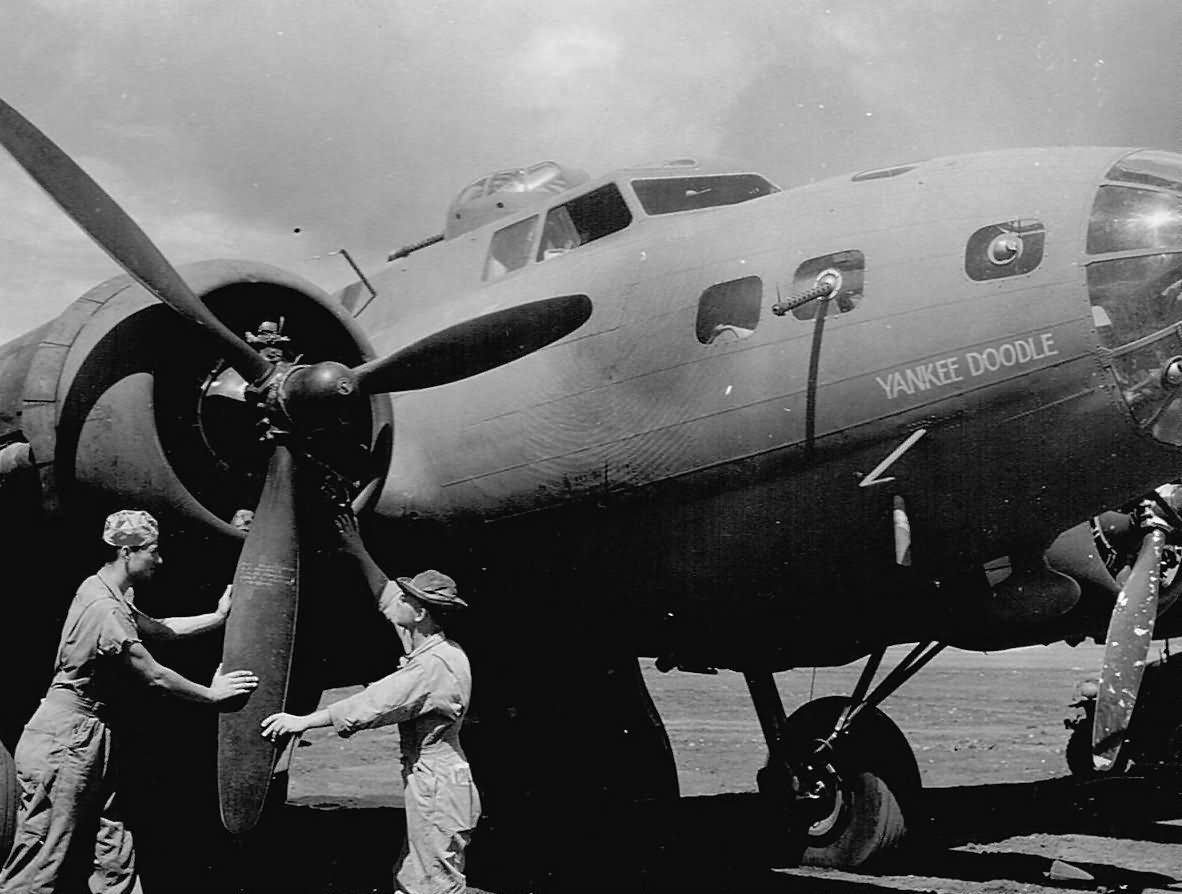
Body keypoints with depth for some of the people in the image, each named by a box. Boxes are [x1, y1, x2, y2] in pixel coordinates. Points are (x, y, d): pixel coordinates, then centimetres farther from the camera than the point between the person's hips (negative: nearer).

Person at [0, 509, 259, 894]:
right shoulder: (105, 609, -20)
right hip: (65, 742, -10)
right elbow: (155, 676, -15)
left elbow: (157, 627, 20)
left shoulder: (105, 592, 11)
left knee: (115, 860, 10)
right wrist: (211, 694, -1)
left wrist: (218, 617, 17)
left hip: (90, 739, 10)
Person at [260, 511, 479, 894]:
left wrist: (303, 721, -18)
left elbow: (374, 704, -24)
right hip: (430, 787, 10)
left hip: (437, 790, -10)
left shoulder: (435, 665, -22)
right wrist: (359, 553, 22)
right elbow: (386, 600, 20)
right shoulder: (433, 648, 8)